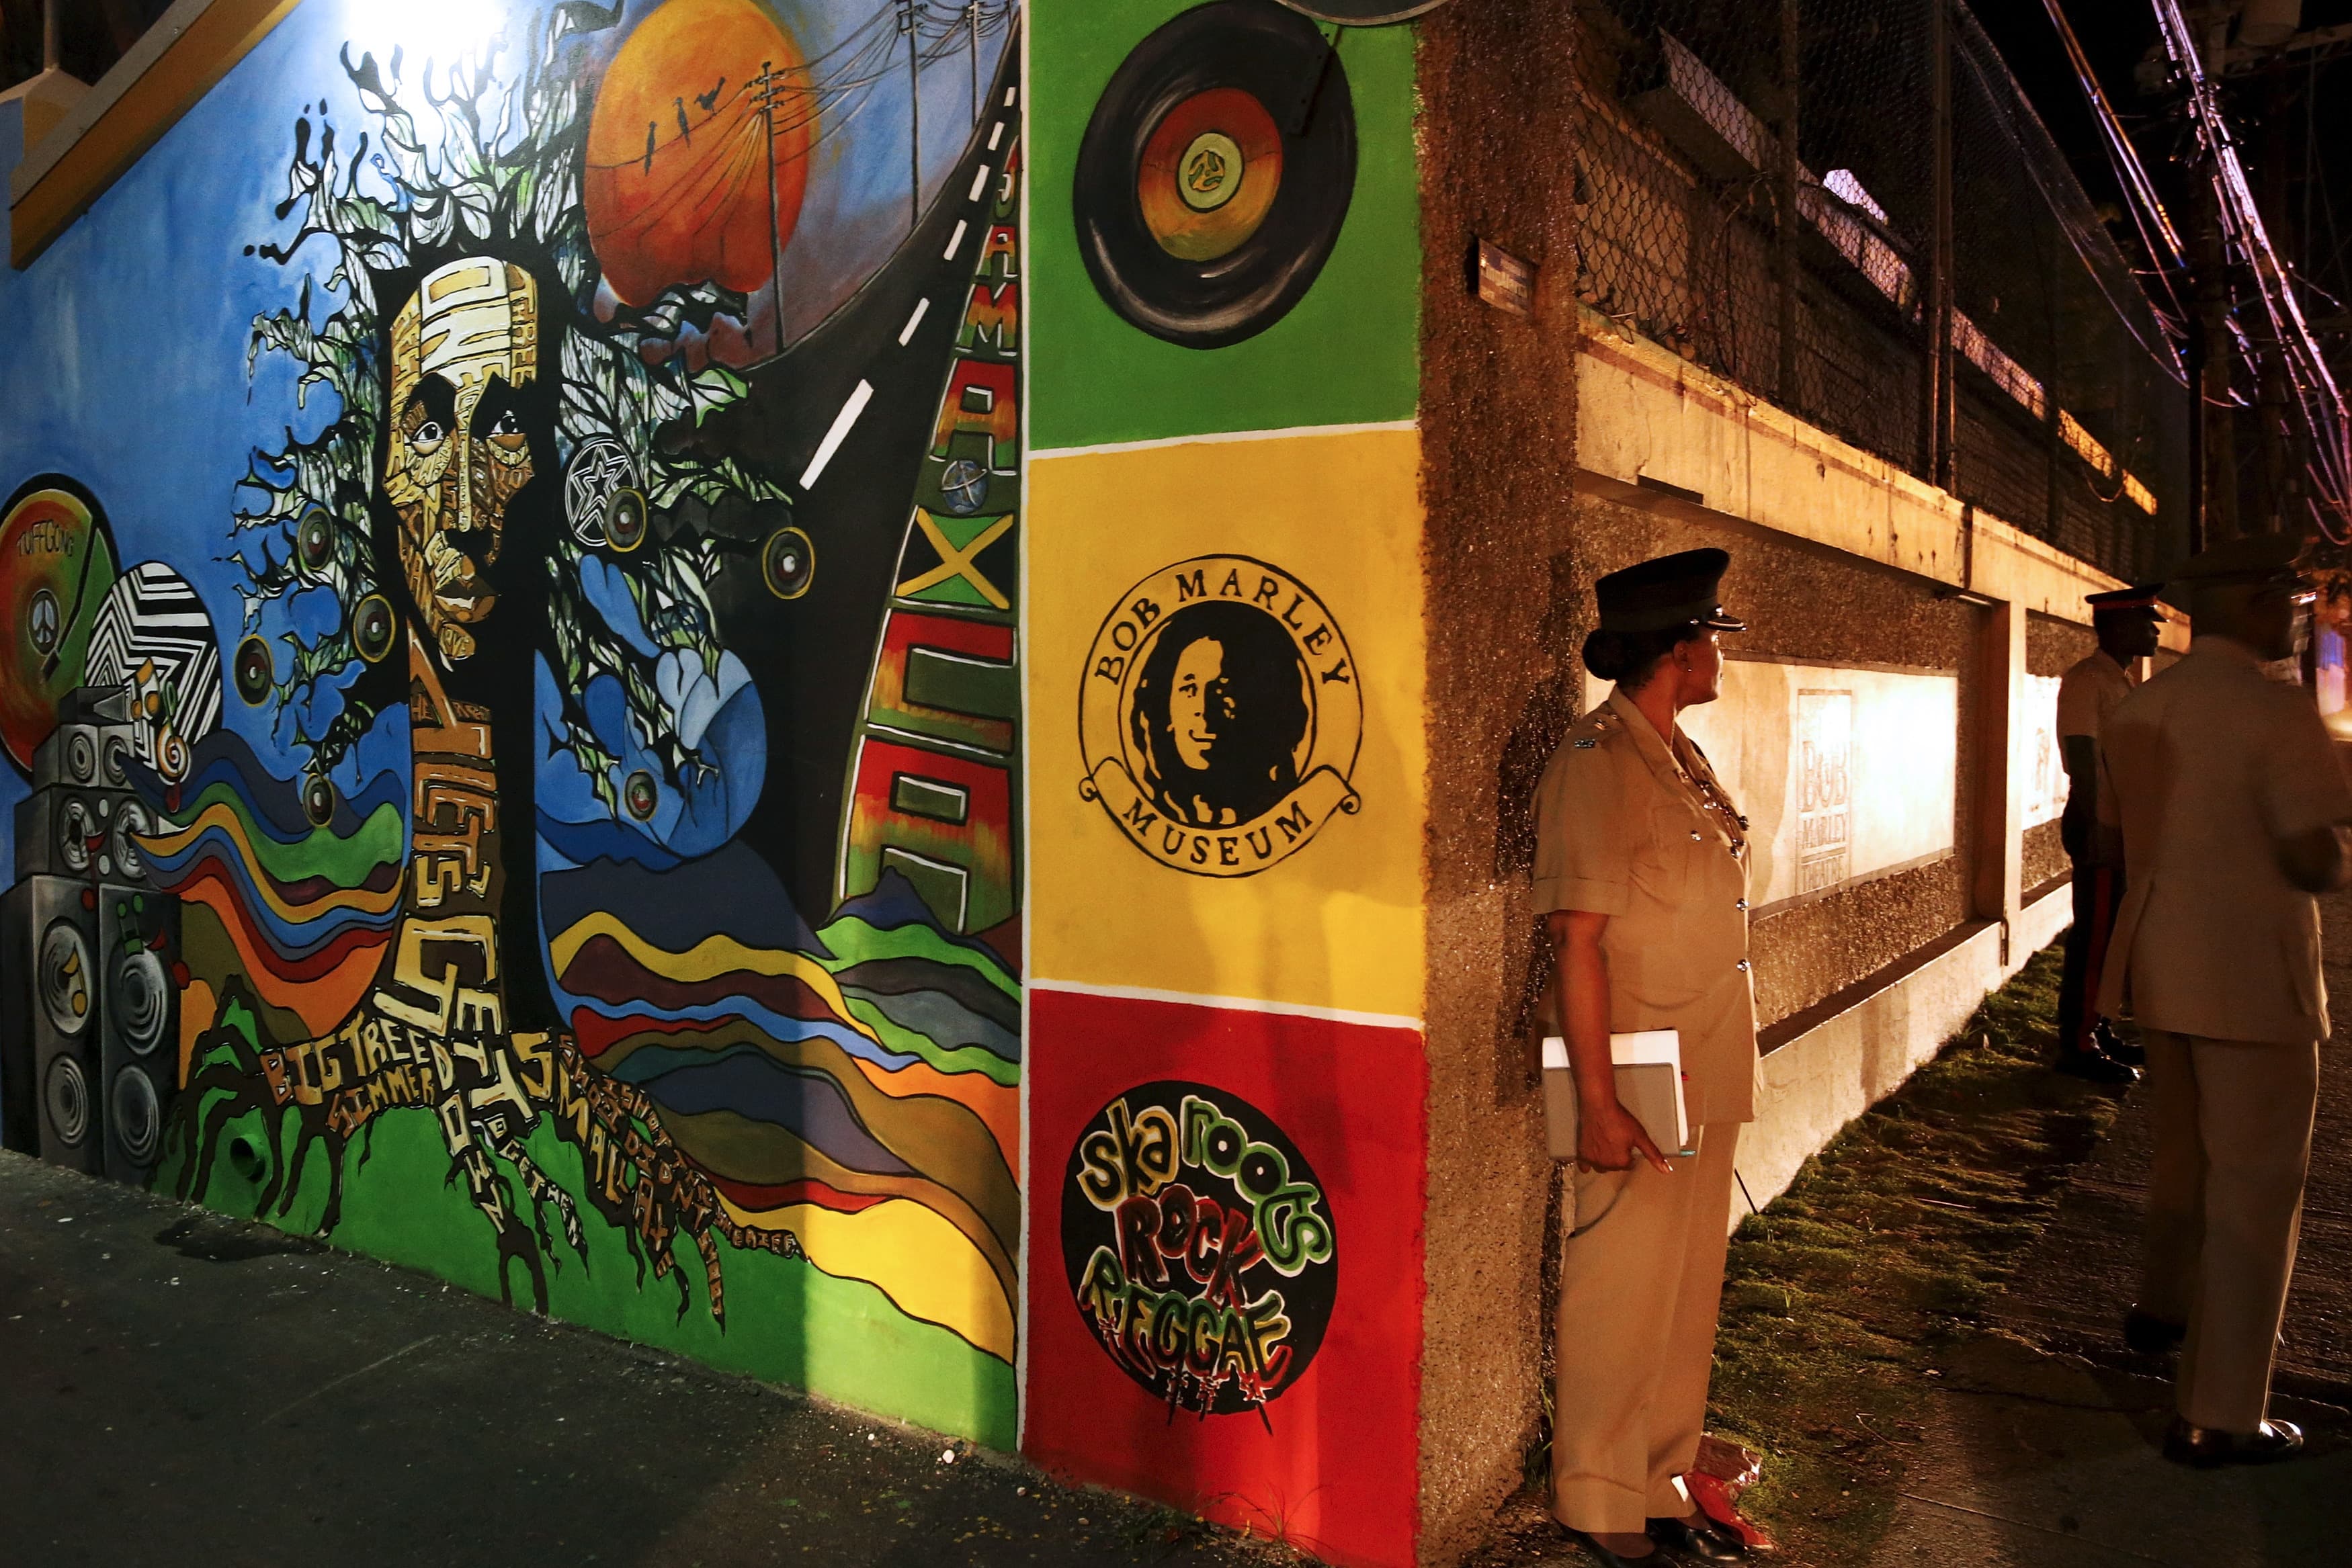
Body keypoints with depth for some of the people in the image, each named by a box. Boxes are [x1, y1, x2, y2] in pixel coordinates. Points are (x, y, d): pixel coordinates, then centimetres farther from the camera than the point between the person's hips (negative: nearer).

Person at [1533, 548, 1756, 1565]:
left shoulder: (1682, 760, 13)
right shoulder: (1595, 765, -15)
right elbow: (1576, 937, -20)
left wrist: (1720, 1078, 16)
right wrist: (1598, 1099, -23)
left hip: (1706, 1077, 9)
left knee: (1688, 1286, 17)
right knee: (1621, 1288, 3)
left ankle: (1664, 1481, 32)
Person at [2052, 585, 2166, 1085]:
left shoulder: (2123, 681, 16)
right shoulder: (2086, 681, -13)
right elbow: (2082, 761, -20)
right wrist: (2097, 830, -24)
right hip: (2100, 823, -9)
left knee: (2106, 934, 15)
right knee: (2095, 937, -5)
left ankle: (2095, 1031, 25)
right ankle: (2077, 1047, 2)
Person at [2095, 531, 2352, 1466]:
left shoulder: (2136, 711, 7)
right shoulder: (2276, 712, -17)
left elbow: (2115, 840, 14)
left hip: (2160, 963, 8)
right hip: (2252, 975, -8)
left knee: (2183, 1149, 26)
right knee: (2252, 1187, 2)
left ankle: (2165, 1307, 46)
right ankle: (2218, 1417, 9)